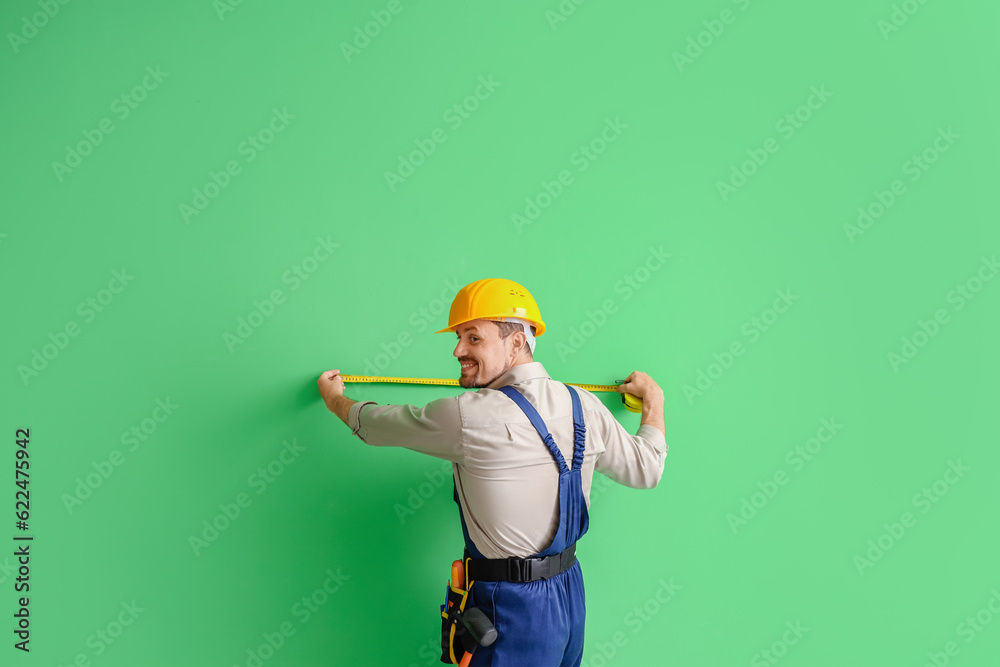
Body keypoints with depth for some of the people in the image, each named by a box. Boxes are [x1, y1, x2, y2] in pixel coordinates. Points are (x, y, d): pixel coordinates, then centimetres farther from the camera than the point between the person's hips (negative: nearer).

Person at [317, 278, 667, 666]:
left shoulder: (469, 416, -21)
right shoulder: (584, 406, -4)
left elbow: (375, 425, -5)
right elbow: (646, 469, 10)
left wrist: (334, 398, 18)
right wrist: (653, 399, 27)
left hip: (513, 611, -7)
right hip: (570, 593, 7)